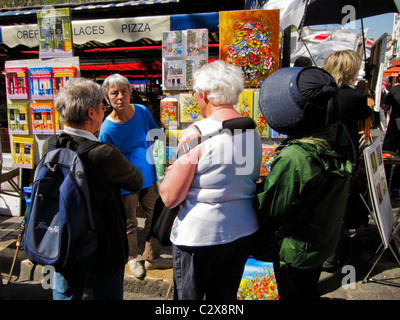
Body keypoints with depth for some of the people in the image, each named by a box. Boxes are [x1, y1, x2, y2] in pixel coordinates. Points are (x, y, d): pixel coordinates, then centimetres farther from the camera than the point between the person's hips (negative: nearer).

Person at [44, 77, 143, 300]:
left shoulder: (49, 147, -9)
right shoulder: (105, 154, -27)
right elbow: (137, 183, -11)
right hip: (104, 252, -5)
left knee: (65, 295, 23)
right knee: (108, 295, 17)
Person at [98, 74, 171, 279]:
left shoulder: (142, 112, -7)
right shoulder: (107, 129, -20)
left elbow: (155, 132, 13)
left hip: (147, 175, 5)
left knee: (155, 216, 13)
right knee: (129, 223, 11)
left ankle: (151, 257, 34)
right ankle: (133, 258, 38)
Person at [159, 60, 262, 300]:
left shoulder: (197, 134, -20)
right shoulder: (252, 131, 1)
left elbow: (169, 197, -18)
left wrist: (170, 172, 3)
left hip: (198, 236, -6)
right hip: (243, 233, 6)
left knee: (189, 296, 18)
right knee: (226, 297, 24)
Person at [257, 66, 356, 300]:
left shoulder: (293, 159, -38)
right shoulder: (341, 136, -13)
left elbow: (270, 214, -24)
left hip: (295, 253, -7)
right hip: (326, 243, 7)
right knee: (309, 293, 31)